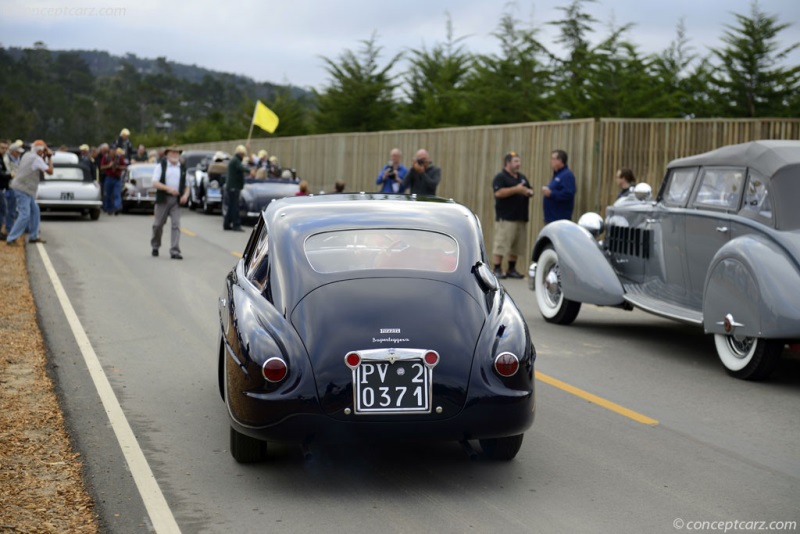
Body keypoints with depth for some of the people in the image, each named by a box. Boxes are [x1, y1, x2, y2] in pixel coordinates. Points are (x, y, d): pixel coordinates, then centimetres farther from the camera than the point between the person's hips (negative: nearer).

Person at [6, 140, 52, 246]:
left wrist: (45, 157, 13)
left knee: (35, 211, 15)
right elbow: (50, 171, -12)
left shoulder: (27, 155, 12)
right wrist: (49, 157, -2)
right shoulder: (37, 159, -16)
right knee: (24, 215, -13)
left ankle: (33, 236, 20)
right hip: (23, 189, -10)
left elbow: (40, 167, 24)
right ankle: (11, 239, -15)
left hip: (26, 190, 10)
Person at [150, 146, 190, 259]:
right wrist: (168, 188, -21)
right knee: (158, 224, 7)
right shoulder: (161, 166, 3)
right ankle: (155, 246, 29)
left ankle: (175, 251, -11)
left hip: (176, 200, 2)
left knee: (176, 225, -8)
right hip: (163, 199, -2)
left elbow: (186, 185, 18)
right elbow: (155, 183, -7)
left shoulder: (183, 168, 13)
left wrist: (185, 195, -3)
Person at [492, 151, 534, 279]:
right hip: (505, 217, -7)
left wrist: (529, 192, 1)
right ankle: (497, 270, -5)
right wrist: (516, 189, -20)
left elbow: (530, 190, 25)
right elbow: (499, 193, -19)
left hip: (521, 217, 7)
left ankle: (512, 269, 16)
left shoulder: (522, 177, 19)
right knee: (501, 244, -8)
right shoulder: (500, 177, -5)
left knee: (517, 245, 8)